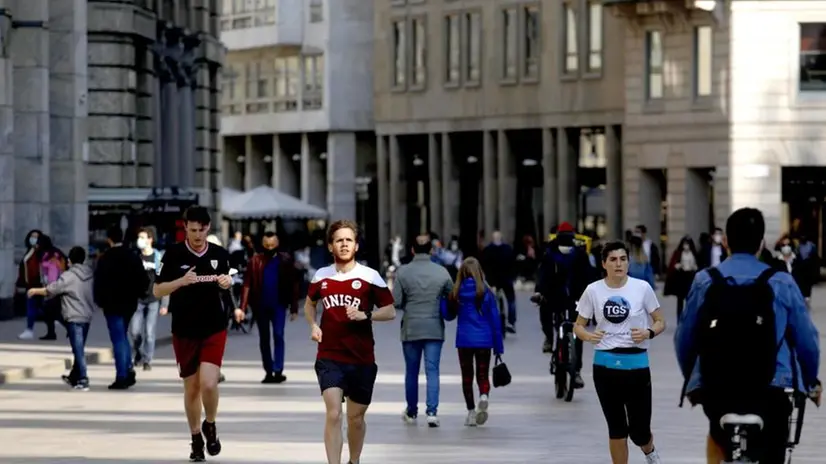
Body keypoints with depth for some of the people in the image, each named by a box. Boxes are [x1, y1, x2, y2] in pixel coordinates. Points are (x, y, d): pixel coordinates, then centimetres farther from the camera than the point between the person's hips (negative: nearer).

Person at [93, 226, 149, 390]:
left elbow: (99, 282, -14)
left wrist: (100, 301, -2)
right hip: (129, 303, 5)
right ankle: (128, 370, 12)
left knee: (118, 339, -3)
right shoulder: (134, 257, 6)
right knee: (123, 337, 20)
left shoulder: (105, 259, -12)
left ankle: (122, 377, -6)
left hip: (113, 305, -5)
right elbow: (143, 280, 6)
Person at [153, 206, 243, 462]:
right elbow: (157, 290, -5)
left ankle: (210, 426, 13)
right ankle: (196, 439, 26)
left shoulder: (220, 254, 0)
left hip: (214, 330, 0)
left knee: (208, 383, -15)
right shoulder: (174, 254, -6)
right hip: (184, 332, 0)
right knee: (191, 388, 8)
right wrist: (181, 281, -22)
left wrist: (227, 283, -8)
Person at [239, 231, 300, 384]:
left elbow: (293, 285, 1)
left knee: (278, 336, -8)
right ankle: (268, 371, 18)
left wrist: (294, 308, -1)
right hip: (260, 306, 2)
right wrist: (243, 307, -13)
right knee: (264, 339, 9)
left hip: (279, 305, -2)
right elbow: (247, 285, -5)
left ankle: (278, 371, -8)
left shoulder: (285, 260, -2)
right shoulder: (255, 261, -2)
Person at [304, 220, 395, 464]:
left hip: (362, 360, 0)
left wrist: (365, 315, -17)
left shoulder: (370, 277, -3)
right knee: (333, 414, -16)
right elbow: (310, 303, 25)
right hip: (329, 358, 0)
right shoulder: (321, 276, 5)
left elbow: (390, 311, 0)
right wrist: (313, 325, 7)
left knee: (356, 418, 12)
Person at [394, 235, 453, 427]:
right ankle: (432, 412, -10)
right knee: (432, 371, 1)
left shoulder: (403, 272, -6)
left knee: (411, 372, 12)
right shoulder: (442, 272, -3)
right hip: (435, 329, 0)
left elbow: (396, 302, -8)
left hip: (410, 328, 0)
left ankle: (411, 412, 23)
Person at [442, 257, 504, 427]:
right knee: (482, 375, 9)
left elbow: (448, 315, 11)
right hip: (484, 340, -1)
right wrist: (498, 346, 5)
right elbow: (495, 319, -1)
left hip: (464, 340, 1)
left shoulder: (456, 292, -2)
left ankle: (471, 412, 11)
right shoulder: (486, 292, -4)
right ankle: (484, 396, -21)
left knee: (467, 376, 11)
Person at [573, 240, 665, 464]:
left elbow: (660, 322, 4)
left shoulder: (642, 287, -4)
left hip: (636, 364, -1)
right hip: (605, 364, 1)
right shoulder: (593, 290, -1)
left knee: (639, 431, 1)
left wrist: (648, 333, -17)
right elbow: (578, 325, 7)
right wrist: (588, 336, -15)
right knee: (616, 429, 6)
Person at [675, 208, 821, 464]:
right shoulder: (782, 284, -1)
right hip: (771, 391, -2)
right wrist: (811, 381, 19)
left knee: (718, 434, 34)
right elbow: (807, 340, 2)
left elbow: (684, 338, 4)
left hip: (715, 389, 2)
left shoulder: (704, 281, 1)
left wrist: (691, 378, 22)